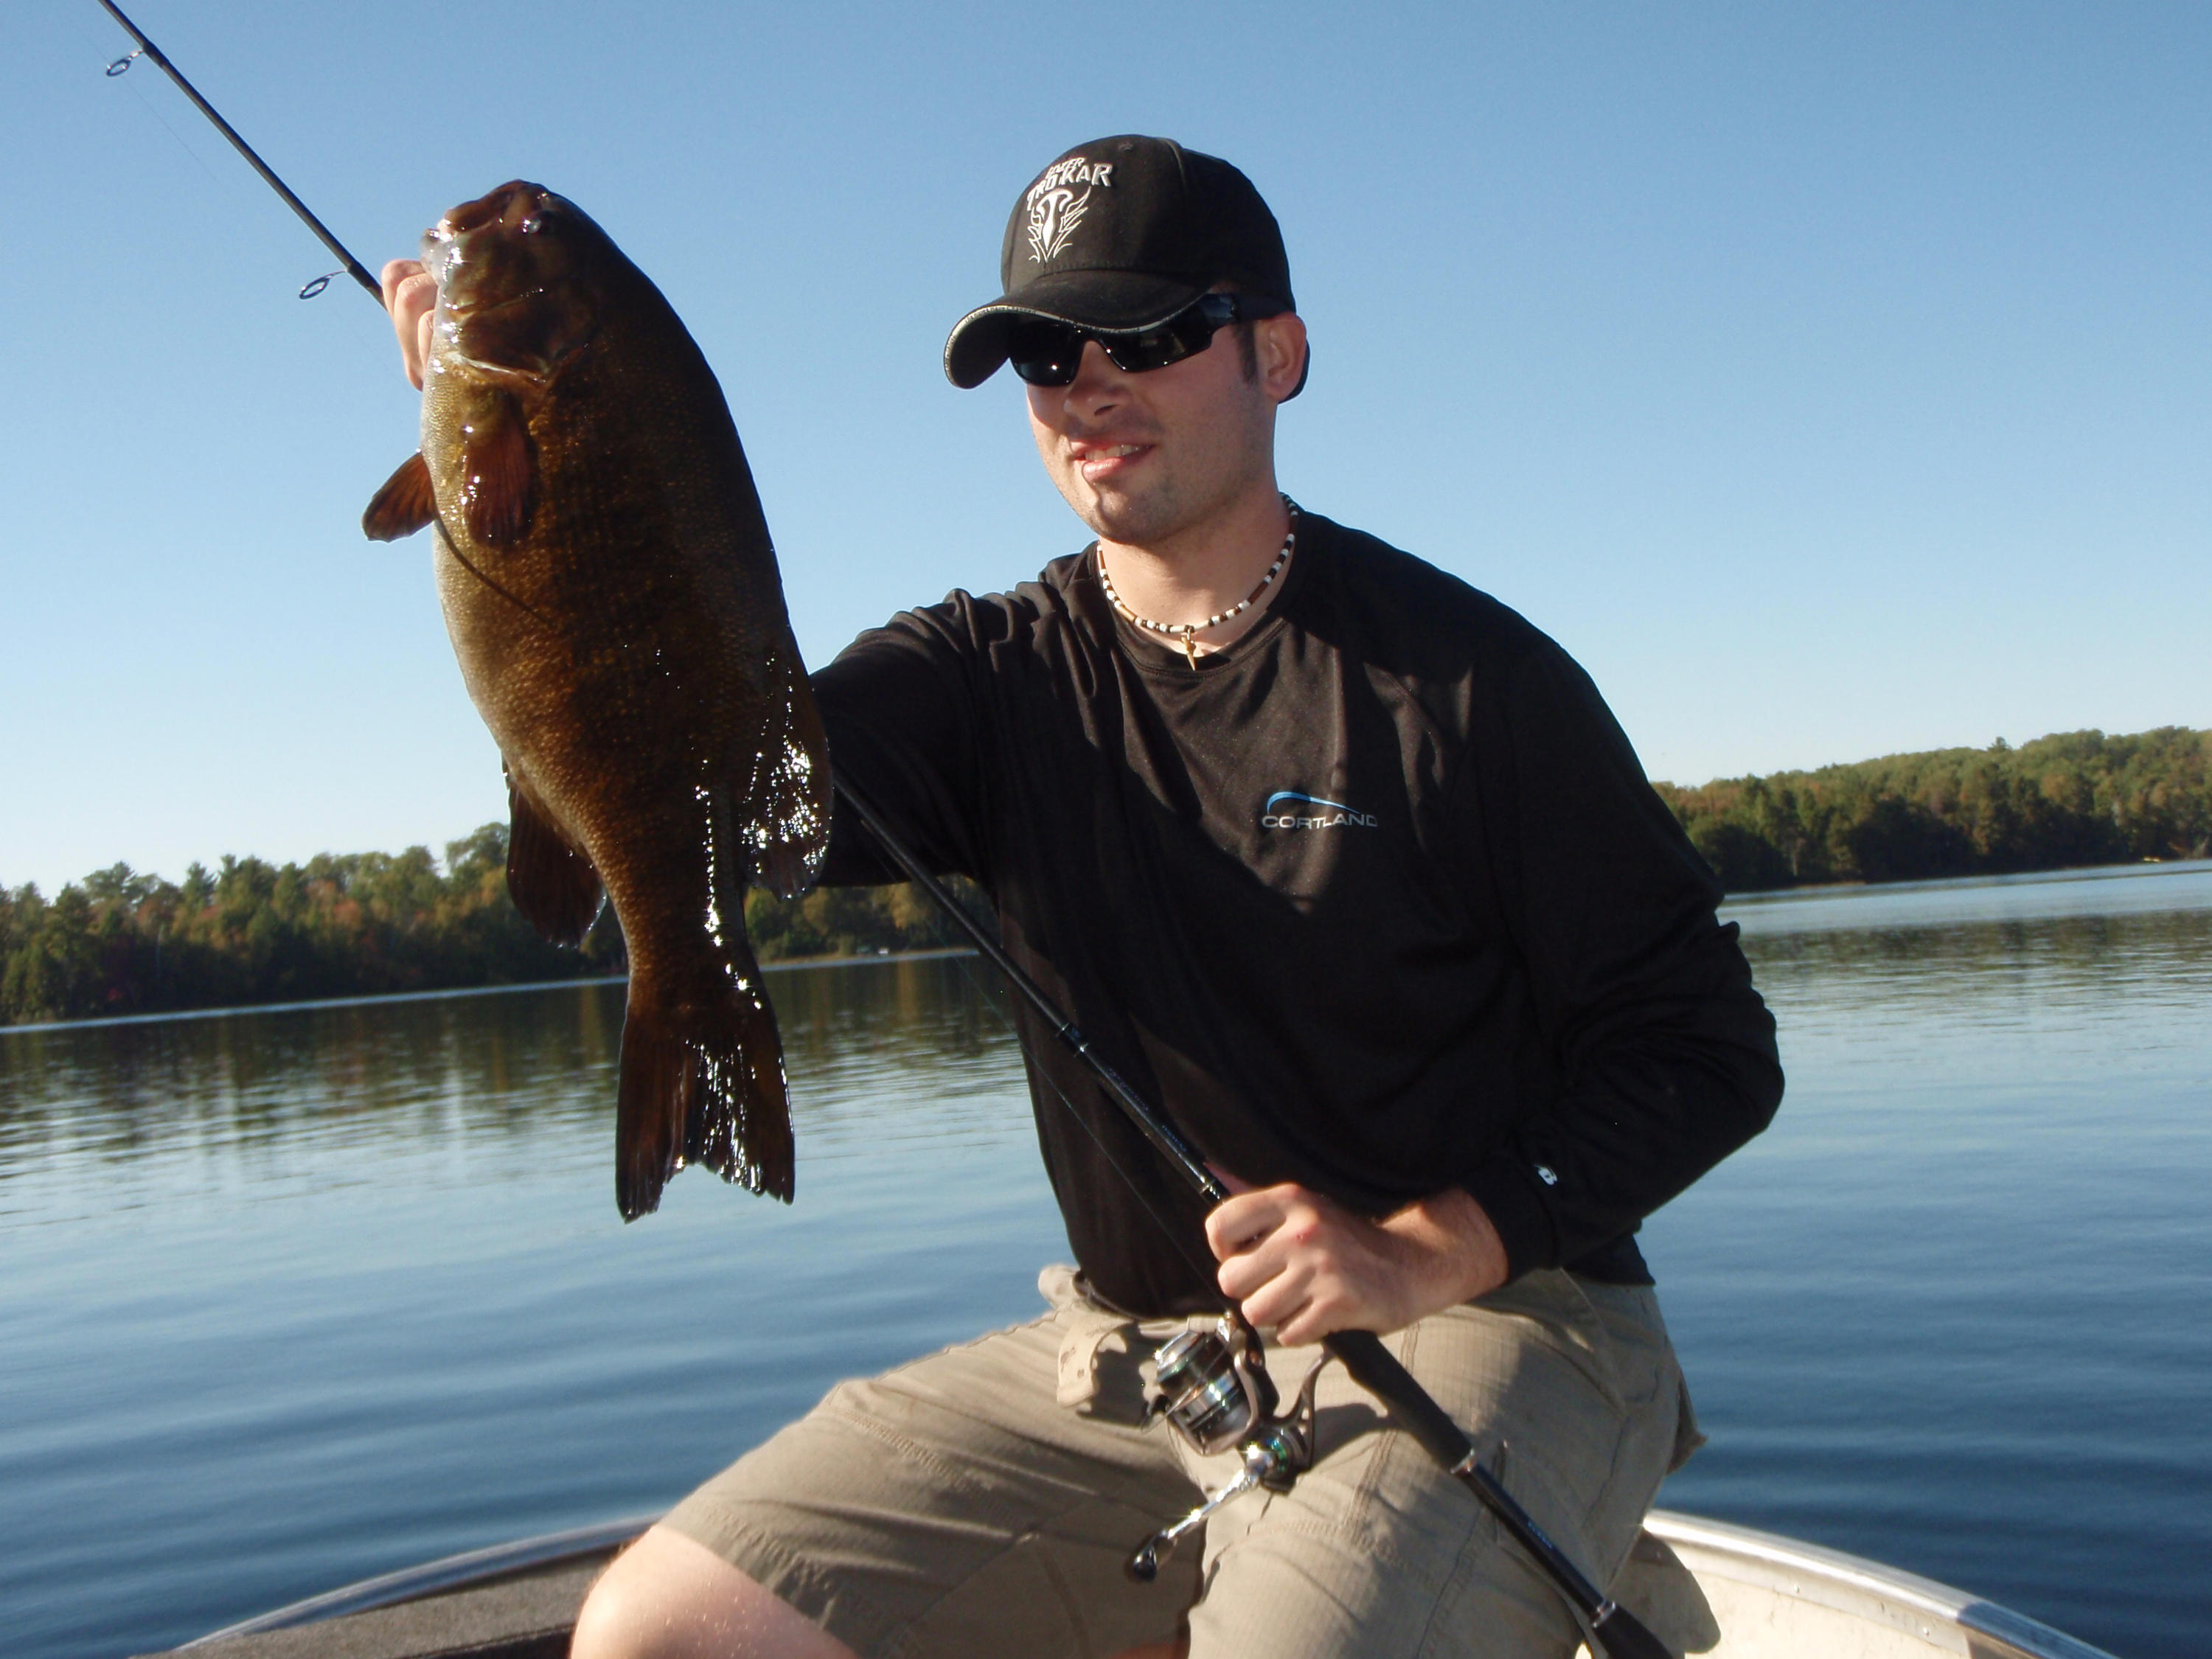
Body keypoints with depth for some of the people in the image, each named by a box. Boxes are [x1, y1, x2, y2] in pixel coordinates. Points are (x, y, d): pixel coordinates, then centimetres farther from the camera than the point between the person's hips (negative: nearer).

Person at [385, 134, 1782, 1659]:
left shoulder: (1461, 675, -7)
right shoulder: (992, 677, 5)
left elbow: (1708, 1044, -6)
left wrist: (1425, 1251, -18)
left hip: (1479, 1322, -4)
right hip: (1130, 1349, 5)